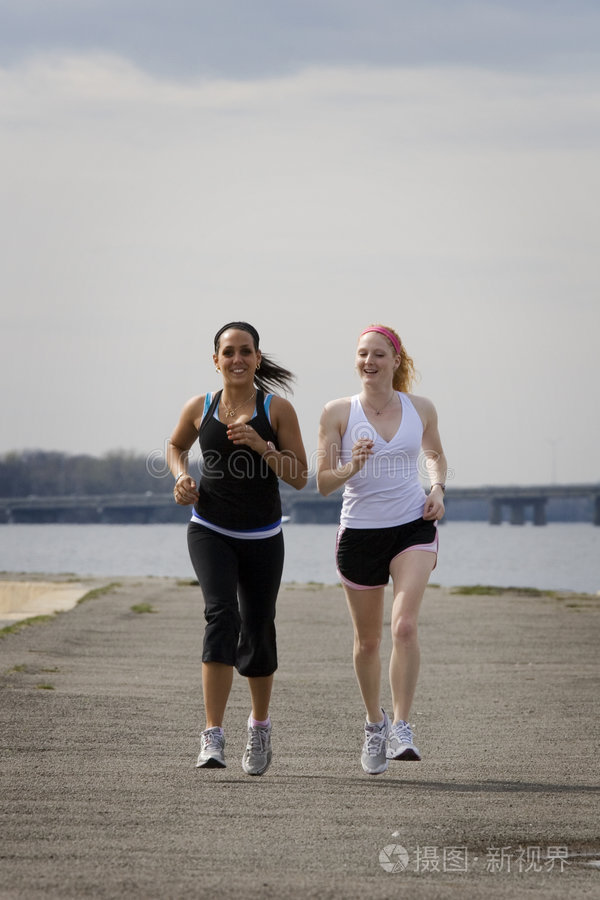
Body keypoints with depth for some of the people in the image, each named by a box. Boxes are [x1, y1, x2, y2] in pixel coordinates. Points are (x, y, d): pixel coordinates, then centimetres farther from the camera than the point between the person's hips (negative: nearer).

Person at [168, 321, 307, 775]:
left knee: (257, 633, 9)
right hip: (210, 532, 0)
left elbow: (299, 478, -5)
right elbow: (176, 445, 22)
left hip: (262, 538, 1)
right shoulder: (200, 408, 1)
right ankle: (213, 737, -27)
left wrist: (261, 446, -19)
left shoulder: (277, 409, -4)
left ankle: (260, 725, 37)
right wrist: (182, 476, 2)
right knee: (221, 615, -22)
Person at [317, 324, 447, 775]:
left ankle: (401, 726, -16)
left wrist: (438, 488, 4)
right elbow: (323, 482, -4)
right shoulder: (339, 412, -3)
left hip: (413, 528, 0)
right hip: (359, 532, 0)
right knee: (368, 641, 10)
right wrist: (351, 468, -24)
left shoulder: (421, 409, 3)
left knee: (405, 625, -21)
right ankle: (374, 725, 32)